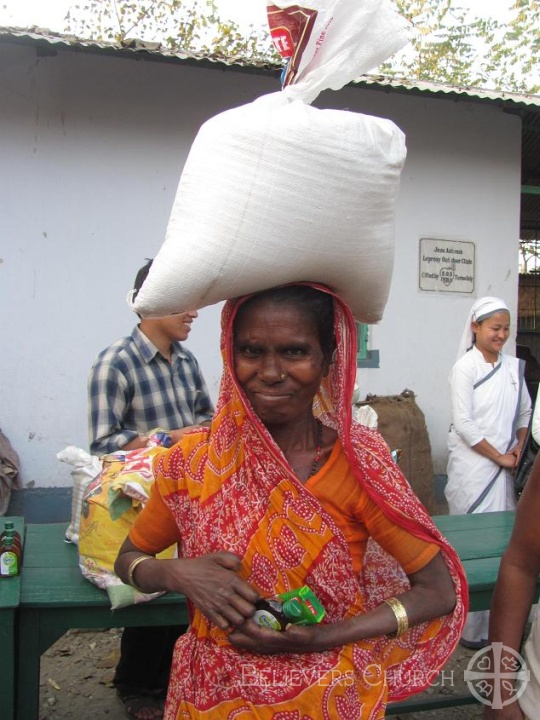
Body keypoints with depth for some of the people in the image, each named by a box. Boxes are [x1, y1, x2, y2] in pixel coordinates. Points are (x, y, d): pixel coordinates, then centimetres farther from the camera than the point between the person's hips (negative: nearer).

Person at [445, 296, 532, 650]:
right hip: (473, 465, -6)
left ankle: (498, 619, 25)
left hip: (503, 466, 6)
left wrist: (519, 447, 2)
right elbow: (464, 424, -14)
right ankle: (473, 628, 10)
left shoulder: (513, 366, 7)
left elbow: (525, 411, 17)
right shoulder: (465, 368, -10)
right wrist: (499, 457, -10)